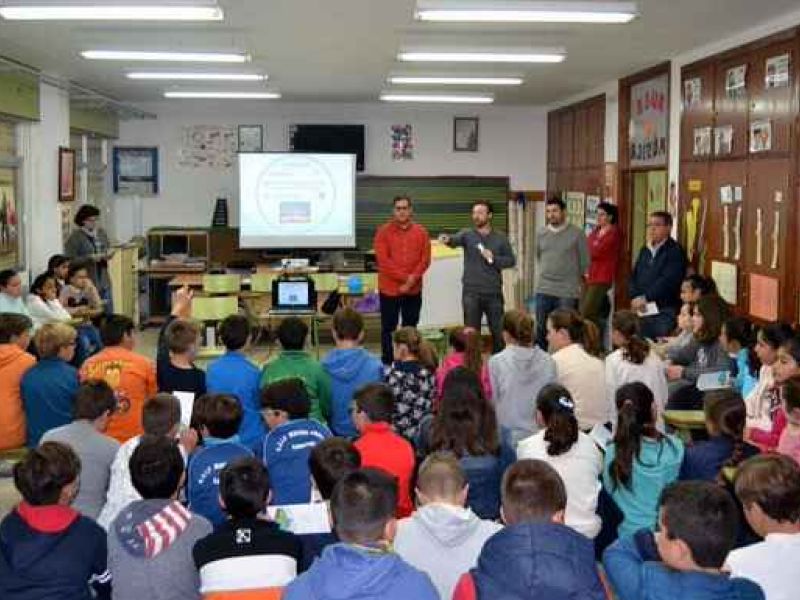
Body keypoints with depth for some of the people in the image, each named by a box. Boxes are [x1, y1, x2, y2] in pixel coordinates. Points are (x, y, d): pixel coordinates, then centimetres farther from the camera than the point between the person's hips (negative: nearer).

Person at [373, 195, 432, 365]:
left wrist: (412, 278, -13)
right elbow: (383, 260, -11)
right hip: (389, 288, -2)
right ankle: (387, 363, 11)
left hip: (414, 289, 3)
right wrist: (404, 277, -16)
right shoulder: (383, 231, -4)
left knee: (410, 327, 10)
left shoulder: (421, 232, 5)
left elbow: (425, 259, 1)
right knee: (388, 327, 3)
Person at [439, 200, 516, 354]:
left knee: (498, 332, 8)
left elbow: (511, 260, 8)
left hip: (494, 293, 1)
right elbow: (456, 240, -20)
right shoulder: (467, 234, 2)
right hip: (471, 292, -1)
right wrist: (447, 239, -44)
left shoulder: (500, 238, 6)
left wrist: (494, 258, -10)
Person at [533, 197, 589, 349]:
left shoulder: (577, 233, -2)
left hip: (567, 292, -4)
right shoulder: (541, 233, 10)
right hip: (543, 290, 4)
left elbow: (585, 262, 4)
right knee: (541, 330, 6)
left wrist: (576, 281, 8)